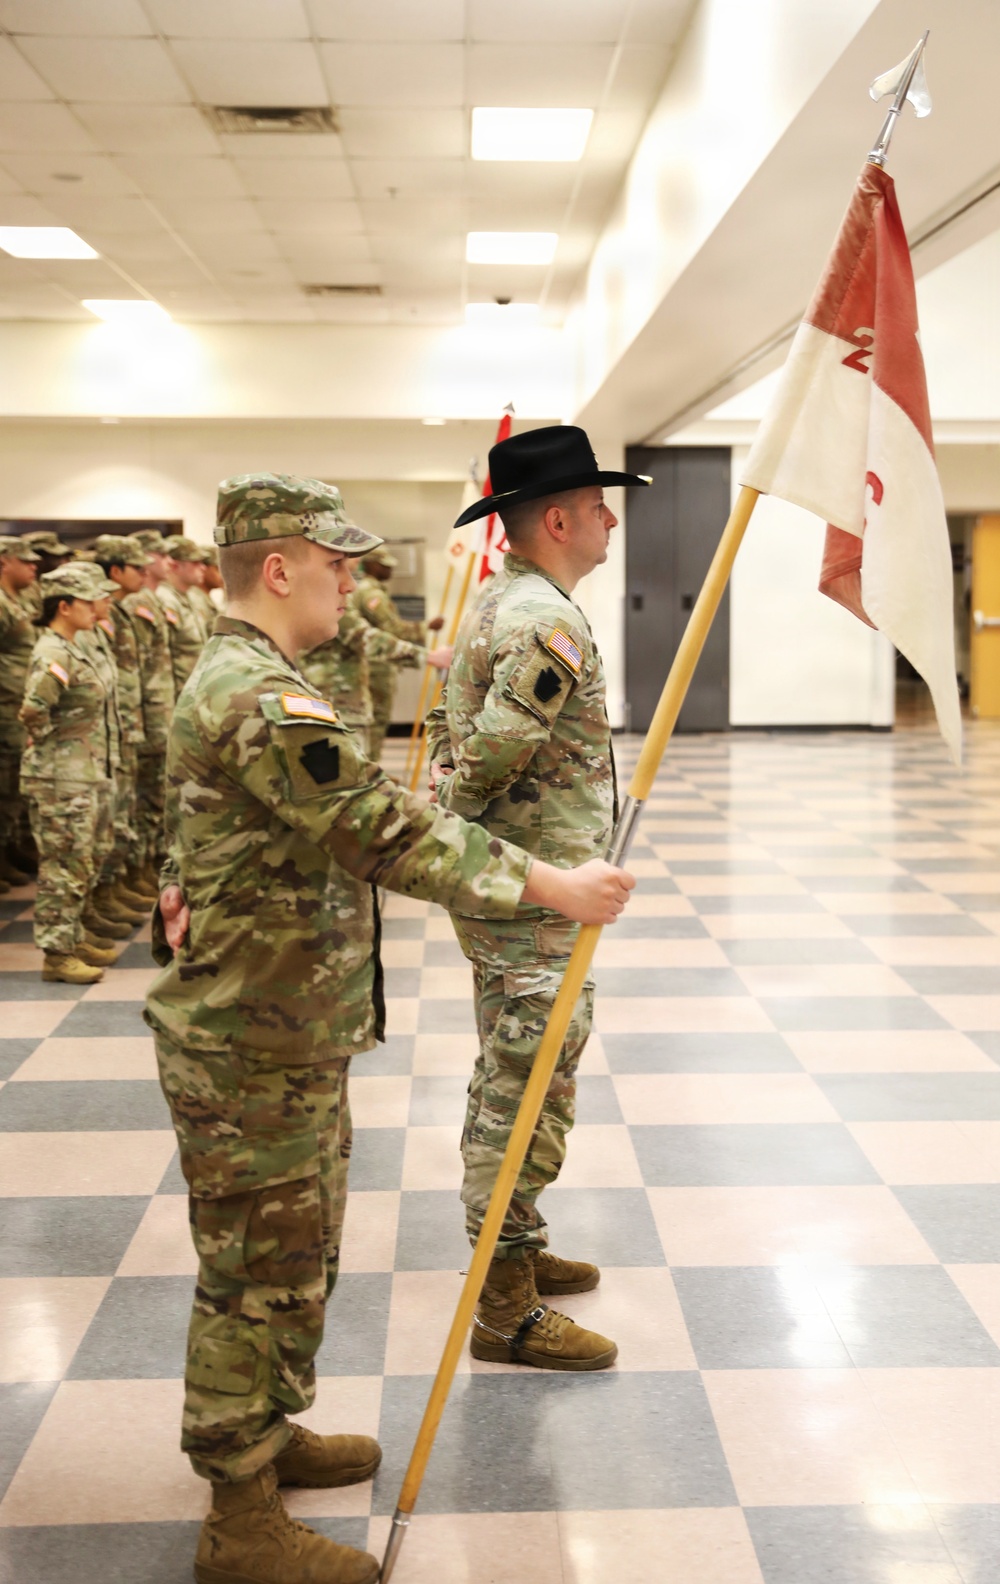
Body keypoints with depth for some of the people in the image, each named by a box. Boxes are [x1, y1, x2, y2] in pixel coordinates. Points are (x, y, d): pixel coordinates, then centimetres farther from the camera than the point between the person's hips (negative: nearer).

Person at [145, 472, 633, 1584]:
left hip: (286, 1038, 11)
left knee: (295, 1256, 22)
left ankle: (266, 1434, 40)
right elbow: (381, 833, -31)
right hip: (252, 1049, -11)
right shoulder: (260, 698, -24)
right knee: (258, 1270, 1)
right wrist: (547, 884, -27)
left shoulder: (234, 680, 13)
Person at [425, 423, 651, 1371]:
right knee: (530, 1094, -3)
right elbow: (488, 757, -26)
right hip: (531, 897, -11)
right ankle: (506, 1310, 6)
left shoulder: (496, 605, 13)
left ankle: (514, 1249, 34)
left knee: (508, 1082, 20)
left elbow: (456, 740, 16)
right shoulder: (548, 622, -20)